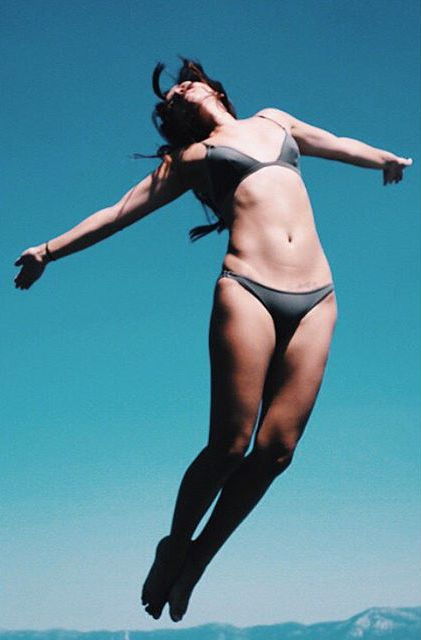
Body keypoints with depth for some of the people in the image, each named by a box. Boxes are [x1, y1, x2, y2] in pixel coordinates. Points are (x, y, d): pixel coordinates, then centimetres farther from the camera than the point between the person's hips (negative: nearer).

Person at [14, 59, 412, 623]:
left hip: (316, 301, 3)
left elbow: (340, 145, 40)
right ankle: (173, 548, 13)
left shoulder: (273, 121, 26)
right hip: (247, 293, -3)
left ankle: (200, 556, 12)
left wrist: (390, 160, 43)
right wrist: (50, 249, 12)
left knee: (276, 449, -4)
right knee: (230, 445, -10)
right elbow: (121, 211, 16)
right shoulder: (189, 157, 17)